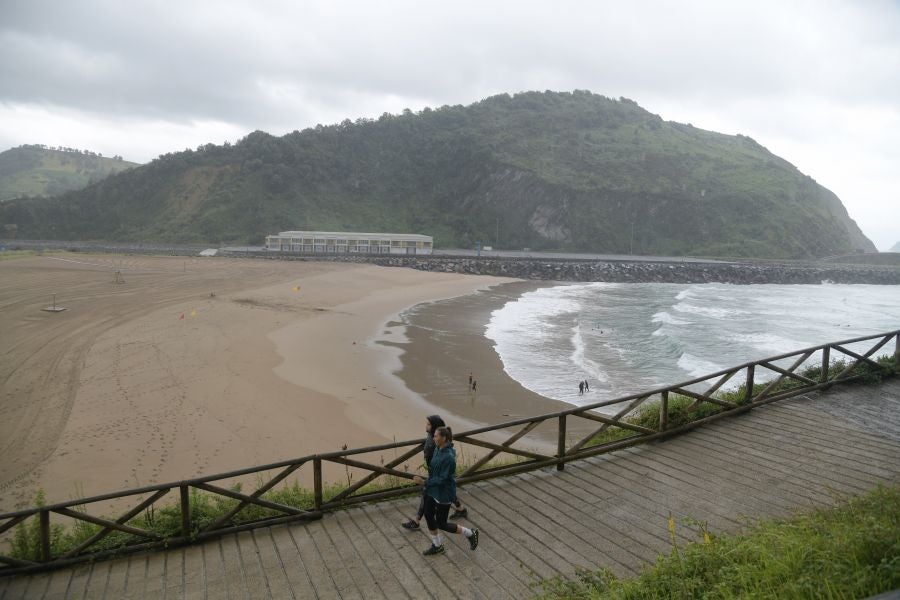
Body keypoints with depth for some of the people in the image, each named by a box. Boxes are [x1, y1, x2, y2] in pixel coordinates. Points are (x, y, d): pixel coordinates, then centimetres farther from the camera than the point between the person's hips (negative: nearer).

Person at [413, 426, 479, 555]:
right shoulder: (438, 450, -3)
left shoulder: (449, 457, -31)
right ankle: (437, 546, 37)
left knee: (441, 524, 6)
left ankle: (470, 533, 25)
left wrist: (423, 482, -27)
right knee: (428, 516, 16)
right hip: (432, 490, 9)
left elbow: (442, 480, -28)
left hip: (443, 493, -9)